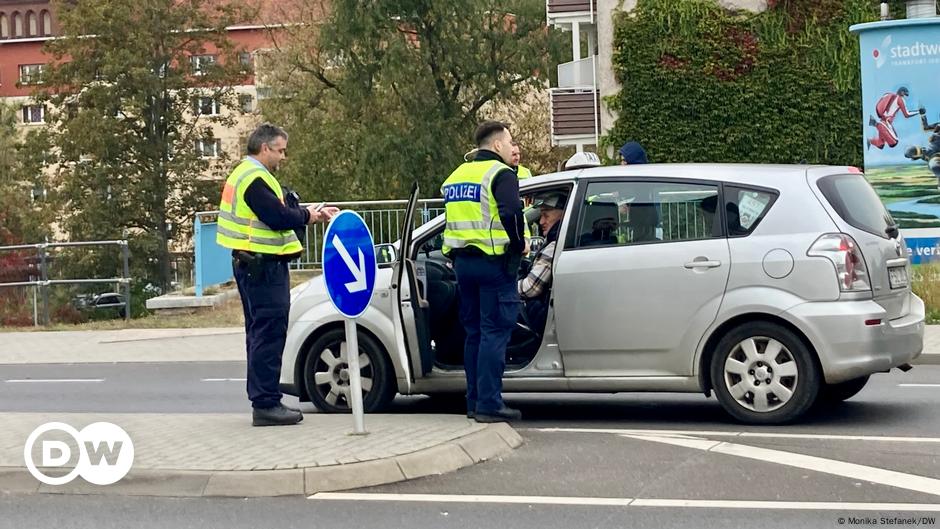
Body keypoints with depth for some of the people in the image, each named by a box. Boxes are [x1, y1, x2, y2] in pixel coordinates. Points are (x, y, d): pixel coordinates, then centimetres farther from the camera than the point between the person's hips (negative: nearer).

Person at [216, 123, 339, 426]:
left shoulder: (248, 174, 18)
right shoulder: (255, 178, -16)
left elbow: (278, 210, 18)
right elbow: (279, 218, -22)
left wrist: (315, 212, 9)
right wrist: (307, 216, -5)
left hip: (255, 266, 11)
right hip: (263, 267, -11)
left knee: (262, 334, 15)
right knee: (269, 335, -10)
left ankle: (263, 401, 21)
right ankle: (266, 404, -9)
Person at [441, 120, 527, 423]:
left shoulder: (457, 175, 18)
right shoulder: (500, 174, -8)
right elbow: (511, 214, -22)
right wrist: (519, 245, -10)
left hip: (463, 262, 8)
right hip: (494, 262, -8)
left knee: (474, 332, 14)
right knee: (495, 332, -5)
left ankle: (474, 402, 16)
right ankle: (489, 404, -8)